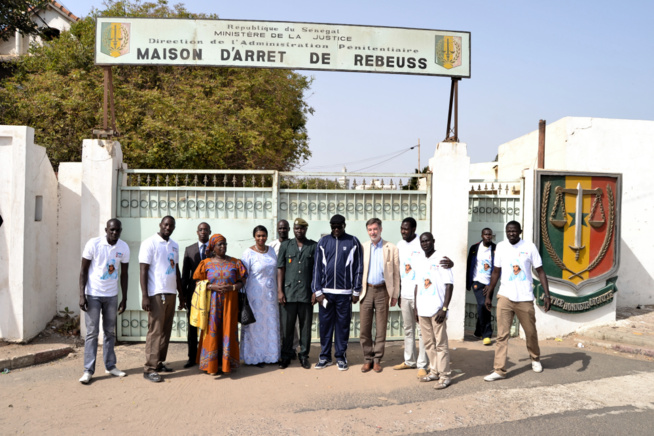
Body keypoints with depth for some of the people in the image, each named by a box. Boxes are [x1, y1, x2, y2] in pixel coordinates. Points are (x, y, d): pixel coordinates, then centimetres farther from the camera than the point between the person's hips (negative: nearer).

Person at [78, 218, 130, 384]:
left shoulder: (124, 248, -2)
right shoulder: (93, 244, -12)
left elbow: (124, 274, 6)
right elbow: (83, 270, -7)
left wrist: (124, 298, 5)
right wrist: (81, 295, -13)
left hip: (111, 296, 3)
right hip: (93, 295, -3)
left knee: (110, 332, 10)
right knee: (92, 333, -2)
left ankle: (110, 366, 20)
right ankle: (88, 370, 4)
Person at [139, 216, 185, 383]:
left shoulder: (174, 245, 15)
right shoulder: (149, 243, -5)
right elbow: (143, 270, -9)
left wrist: (181, 294, 17)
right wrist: (144, 296, -15)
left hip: (170, 293, 6)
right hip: (156, 294, -6)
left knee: (166, 331, 8)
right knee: (155, 331, -5)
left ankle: (159, 363, 17)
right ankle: (149, 369, 1)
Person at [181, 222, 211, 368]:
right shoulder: (189, 249, 9)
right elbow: (185, 273, 7)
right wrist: (183, 293, 4)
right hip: (193, 292, 2)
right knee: (192, 327, 7)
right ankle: (192, 357, 17)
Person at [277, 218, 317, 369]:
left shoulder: (314, 246, 5)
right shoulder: (285, 246, 7)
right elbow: (280, 269, 5)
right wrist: (279, 291, -2)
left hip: (306, 293, 0)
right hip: (288, 293, 0)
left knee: (305, 326, 6)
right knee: (287, 325, 4)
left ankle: (304, 355, 17)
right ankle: (286, 355, 16)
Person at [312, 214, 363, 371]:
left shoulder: (353, 242, 2)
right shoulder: (323, 241, 6)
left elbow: (358, 268, 3)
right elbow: (317, 267, 6)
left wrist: (356, 291, 0)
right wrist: (317, 291, 0)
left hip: (344, 292, -1)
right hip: (325, 291, 2)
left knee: (343, 325, 5)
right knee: (325, 324, 6)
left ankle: (340, 357, 16)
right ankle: (325, 356, 17)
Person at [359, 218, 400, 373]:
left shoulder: (391, 248, 2)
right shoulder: (362, 248, 7)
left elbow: (396, 273, 3)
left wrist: (395, 295, -1)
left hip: (382, 291, -1)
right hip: (366, 290, 1)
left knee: (381, 328, 5)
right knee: (365, 328, 3)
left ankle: (377, 359, 17)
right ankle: (367, 359, 15)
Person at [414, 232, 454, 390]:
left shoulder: (441, 259, -6)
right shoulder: (420, 263, 14)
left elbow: (449, 285, -9)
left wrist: (444, 308, -16)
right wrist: (416, 308, 15)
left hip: (437, 310, -6)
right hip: (423, 310, 6)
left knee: (440, 344, -3)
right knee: (428, 343, 13)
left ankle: (445, 376, 4)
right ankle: (434, 371, 24)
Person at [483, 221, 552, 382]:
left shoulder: (529, 247, -5)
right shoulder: (501, 247, 2)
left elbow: (540, 271, -2)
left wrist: (547, 295, -11)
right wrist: (488, 295, 10)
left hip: (525, 298, -1)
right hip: (505, 297, 1)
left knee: (531, 332, 14)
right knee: (502, 335, -2)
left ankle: (535, 359, 40)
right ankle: (499, 370, 1)